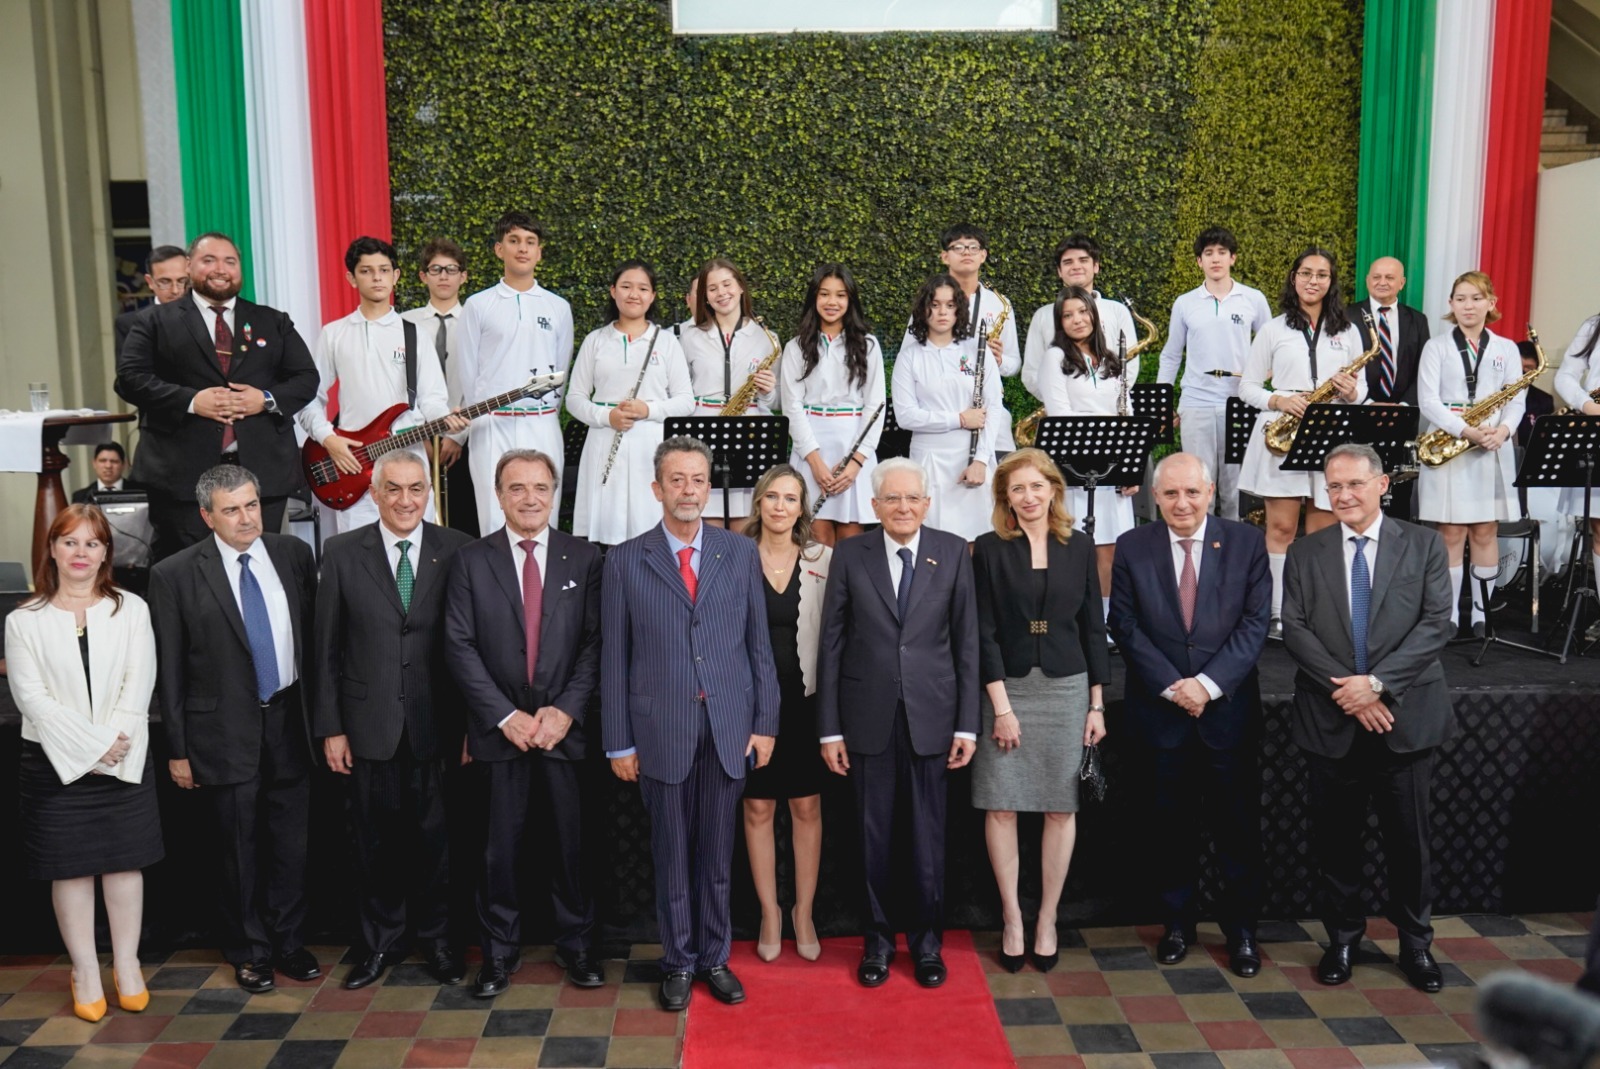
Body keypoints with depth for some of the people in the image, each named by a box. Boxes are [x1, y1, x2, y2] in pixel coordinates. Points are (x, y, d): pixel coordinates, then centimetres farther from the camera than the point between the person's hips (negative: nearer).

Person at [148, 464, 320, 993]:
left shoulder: (294, 554, 1)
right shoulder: (174, 575, -7)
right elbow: (170, 670, -4)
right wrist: (178, 749, -3)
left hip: (290, 721, 2)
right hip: (226, 731, -2)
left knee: (291, 844, 11)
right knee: (240, 850, 10)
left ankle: (289, 942, 30)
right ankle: (249, 950, 29)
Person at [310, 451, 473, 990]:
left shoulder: (456, 551, -3)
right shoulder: (342, 553, 0)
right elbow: (326, 648, 2)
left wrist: (472, 721, -3)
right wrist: (330, 727, 0)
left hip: (436, 725, -1)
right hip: (369, 724, 1)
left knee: (434, 838, 10)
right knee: (374, 841, 12)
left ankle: (436, 939, 27)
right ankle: (380, 942, 29)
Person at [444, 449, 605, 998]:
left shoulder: (583, 558, 3)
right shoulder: (471, 560, 2)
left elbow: (595, 642, 0)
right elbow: (460, 646, -3)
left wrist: (566, 710, -11)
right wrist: (505, 715, -10)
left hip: (564, 727, 0)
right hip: (500, 728, 0)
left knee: (572, 842, 8)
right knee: (500, 845, 7)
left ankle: (576, 943, 24)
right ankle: (500, 949, 23)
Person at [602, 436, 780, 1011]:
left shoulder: (741, 553, 5)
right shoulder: (626, 561, 1)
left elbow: (759, 643, 6)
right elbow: (614, 657, 1)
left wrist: (766, 722, 2)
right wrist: (619, 742, -1)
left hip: (729, 728, 1)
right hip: (661, 731, -1)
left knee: (717, 853, 11)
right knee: (671, 855, 10)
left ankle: (715, 958, 27)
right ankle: (678, 962, 25)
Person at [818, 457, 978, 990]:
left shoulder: (954, 552, 1)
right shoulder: (850, 555, 0)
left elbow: (966, 641, 1)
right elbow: (831, 644, 0)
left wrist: (967, 724, -1)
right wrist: (830, 729, -2)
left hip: (930, 715, 0)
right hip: (868, 716, 0)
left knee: (928, 836, 9)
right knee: (874, 836, 10)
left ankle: (927, 942, 27)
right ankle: (877, 941, 27)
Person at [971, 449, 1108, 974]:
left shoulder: (1079, 548, 5)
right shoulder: (990, 548, -1)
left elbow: (1093, 628, 8)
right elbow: (984, 633, -4)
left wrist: (1097, 704, 3)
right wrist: (1001, 705, -10)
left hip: (1067, 689, 2)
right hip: (1007, 689, -1)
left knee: (1061, 808, 4)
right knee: (1001, 807, 0)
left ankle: (1047, 920, 16)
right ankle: (1011, 918, 14)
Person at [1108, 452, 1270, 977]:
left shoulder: (1246, 542, 0)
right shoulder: (1132, 547, 1)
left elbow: (1255, 622, -4)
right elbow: (1125, 625, -1)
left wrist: (1209, 684, -13)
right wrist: (1170, 687, -11)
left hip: (1229, 706, 0)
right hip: (1160, 709, 1)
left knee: (1238, 823, 6)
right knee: (1173, 822, 10)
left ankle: (1241, 929, 21)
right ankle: (1177, 923, 25)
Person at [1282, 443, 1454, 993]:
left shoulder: (1424, 545, 2)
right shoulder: (1304, 554, 5)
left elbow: (1436, 622, -7)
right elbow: (1295, 629, -3)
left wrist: (1377, 681, -16)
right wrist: (1347, 689, -14)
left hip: (1405, 715, -1)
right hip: (1330, 720, 1)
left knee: (1409, 839, 8)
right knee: (1335, 839, 9)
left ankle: (1416, 942, 25)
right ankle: (1342, 938, 25)